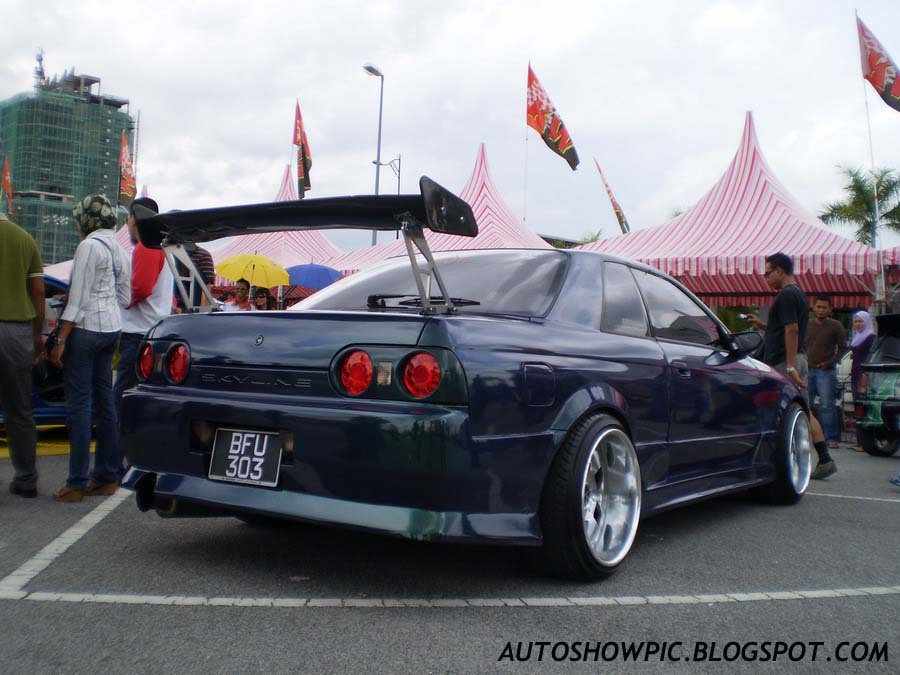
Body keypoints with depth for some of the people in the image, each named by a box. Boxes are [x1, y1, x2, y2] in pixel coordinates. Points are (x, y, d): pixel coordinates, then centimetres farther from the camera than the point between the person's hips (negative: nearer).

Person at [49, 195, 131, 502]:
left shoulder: (89, 245, -12)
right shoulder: (119, 249, 14)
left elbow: (78, 297, -16)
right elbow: (125, 297, 17)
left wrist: (61, 341, -14)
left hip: (87, 327, -8)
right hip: (112, 328, 8)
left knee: (79, 403, -4)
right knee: (104, 400, 11)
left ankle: (77, 483, -1)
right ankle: (108, 475, 16)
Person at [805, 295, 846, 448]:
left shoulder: (835, 326, 1)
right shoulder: (807, 325, 12)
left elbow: (843, 348, 0)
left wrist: (830, 362, -9)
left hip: (826, 371, -4)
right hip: (808, 371, 4)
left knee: (827, 406, -7)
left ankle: (831, 438, -3)